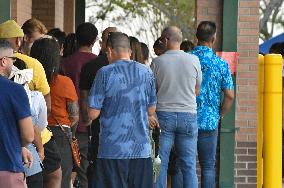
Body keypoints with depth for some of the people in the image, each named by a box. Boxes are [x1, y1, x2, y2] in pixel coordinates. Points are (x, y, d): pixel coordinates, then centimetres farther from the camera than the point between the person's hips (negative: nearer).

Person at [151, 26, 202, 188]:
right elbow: (197, 90, 10)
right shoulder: (194, 60, -1)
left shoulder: (157, 62, -5)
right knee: (189, 166, 4)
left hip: (164, 115, -1)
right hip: (188, 114, 1)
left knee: (160, 165, 3)